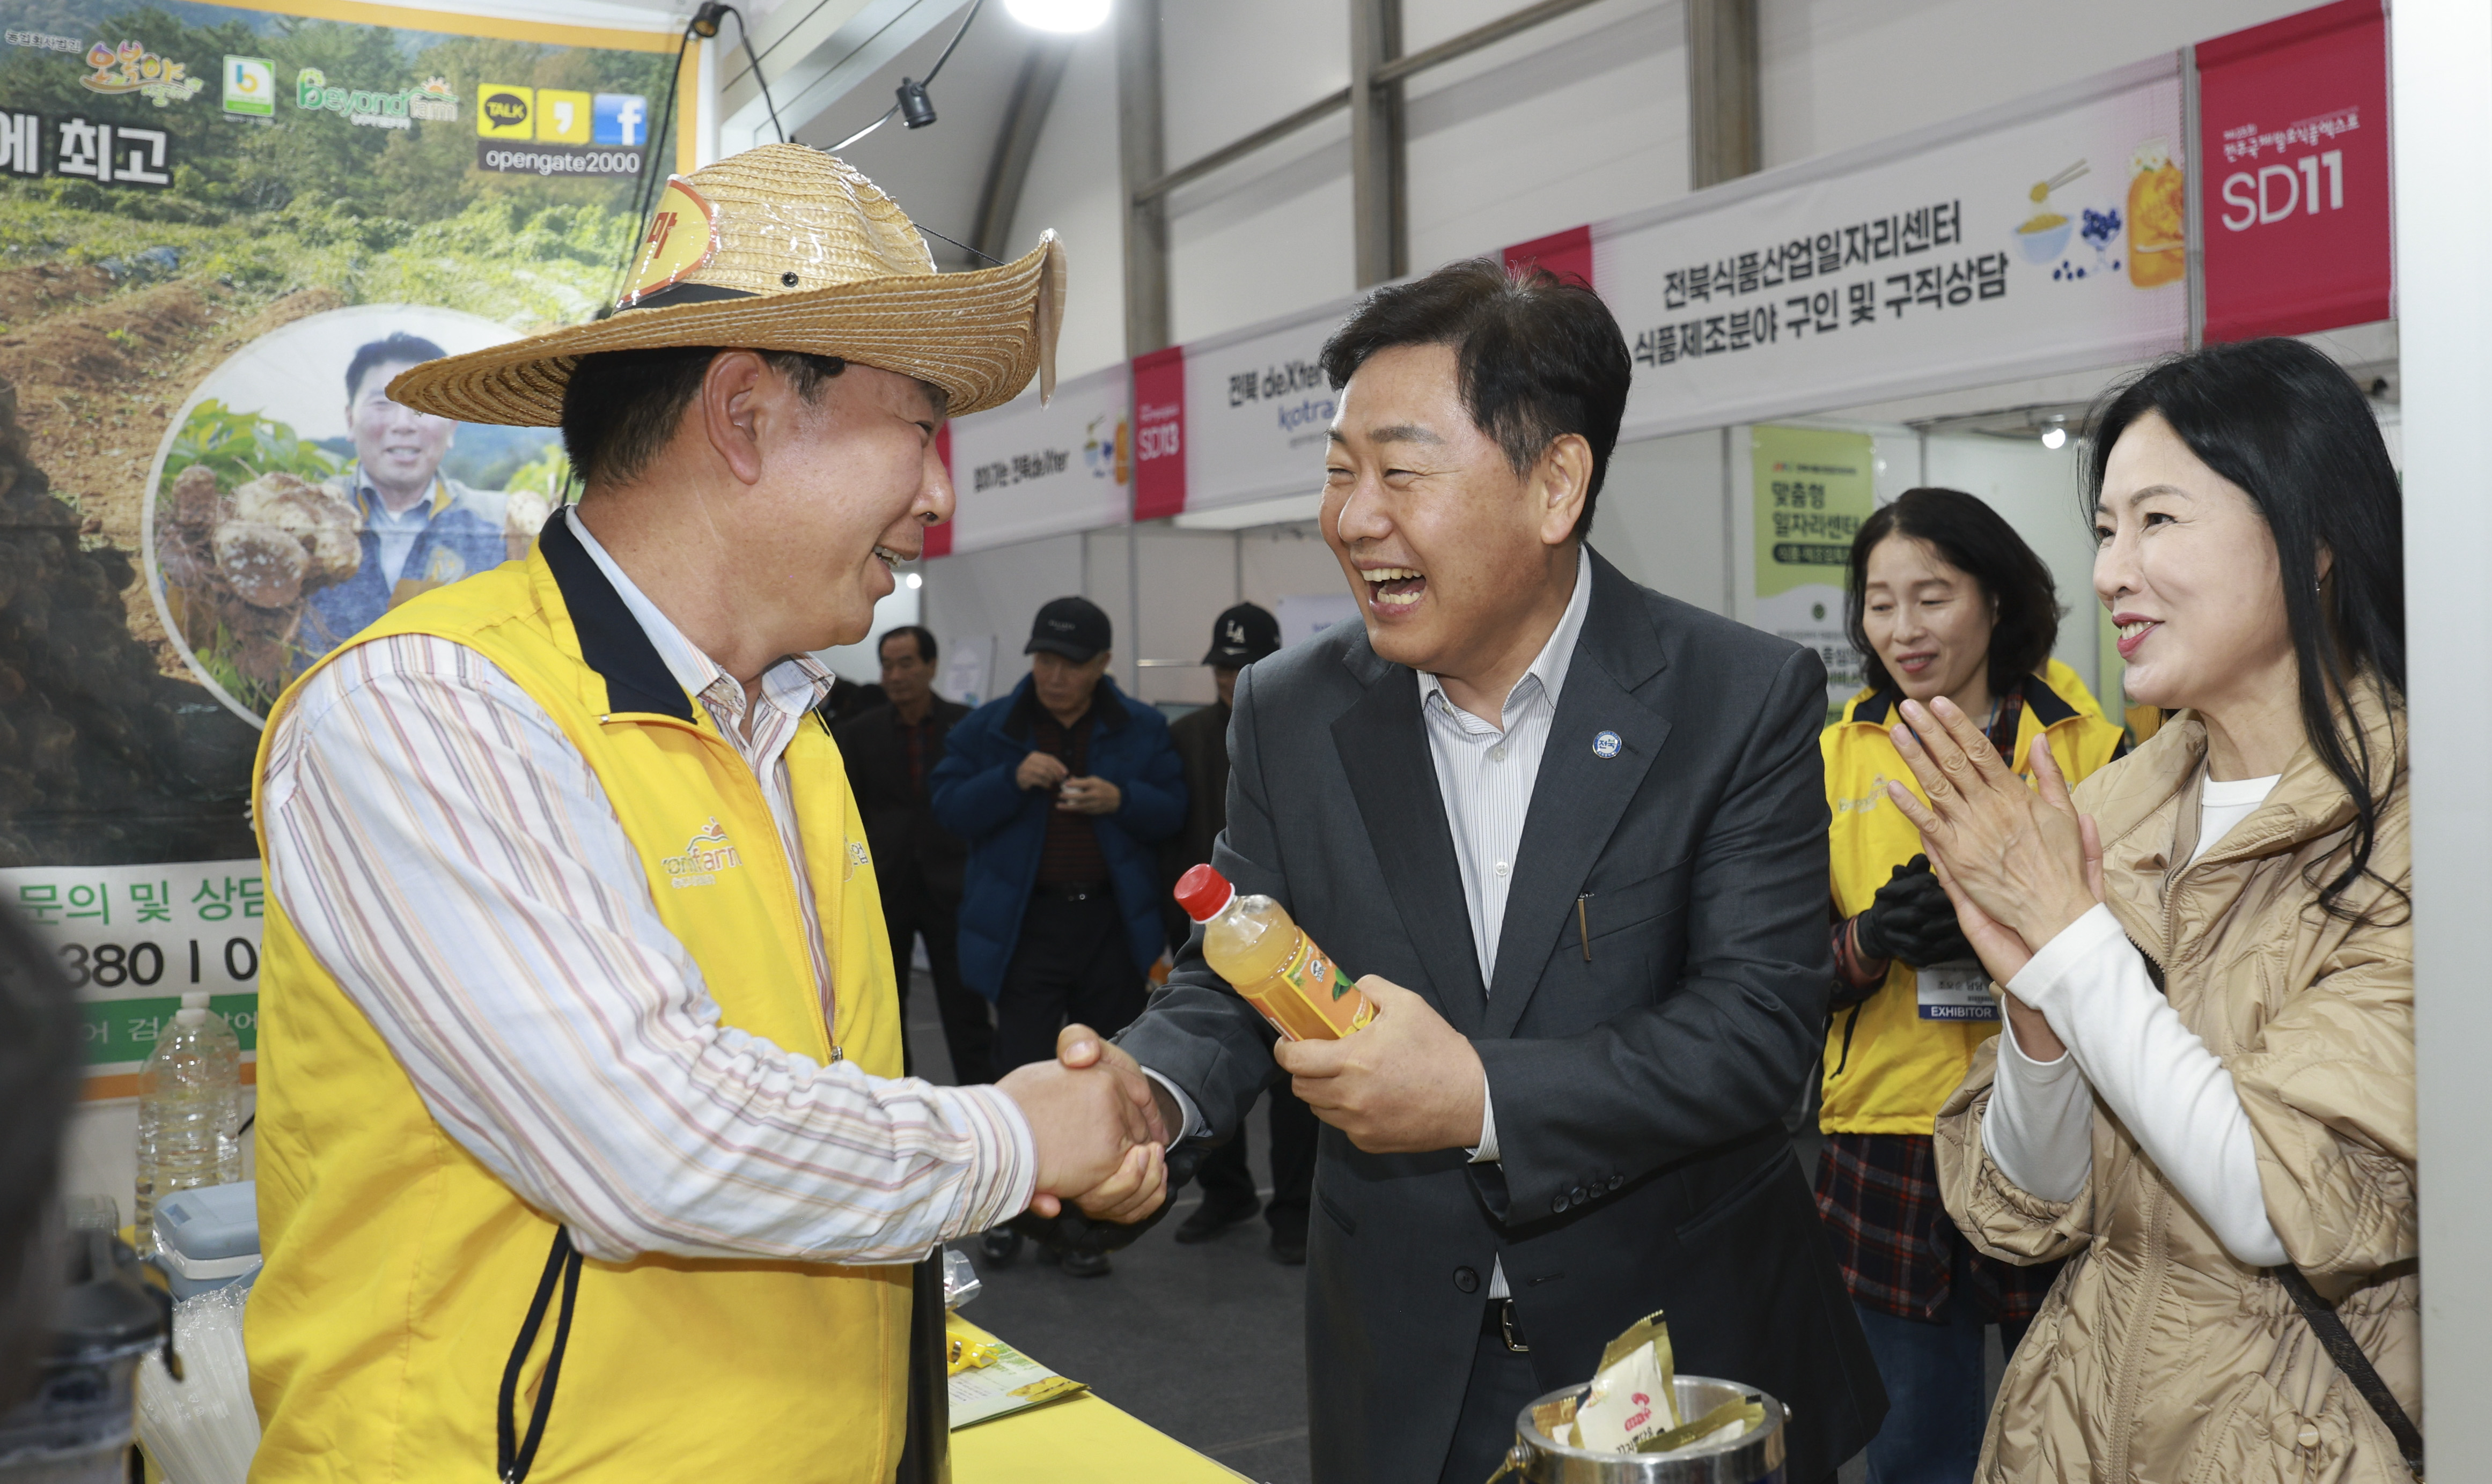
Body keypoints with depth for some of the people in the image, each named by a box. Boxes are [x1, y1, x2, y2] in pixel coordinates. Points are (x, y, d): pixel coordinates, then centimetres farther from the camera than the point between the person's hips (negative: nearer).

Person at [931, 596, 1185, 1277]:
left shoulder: (1142, 728, 5)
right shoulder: (989, 727, 2)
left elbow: (1173, 810, 3)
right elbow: (948, 806, -4)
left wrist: (1122, 800, -17)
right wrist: (1012, 780, -20)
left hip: (1113, 926, 2)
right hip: (1027, 926, -1)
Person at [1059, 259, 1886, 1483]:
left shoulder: (1745, 700, -13)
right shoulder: (1288, 714, -3)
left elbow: (1761, 1024, -18)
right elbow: (1231, 979, 1)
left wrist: (1481, 1096, -29)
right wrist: (1147, 1081, -22)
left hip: (1686, 1349, -2)